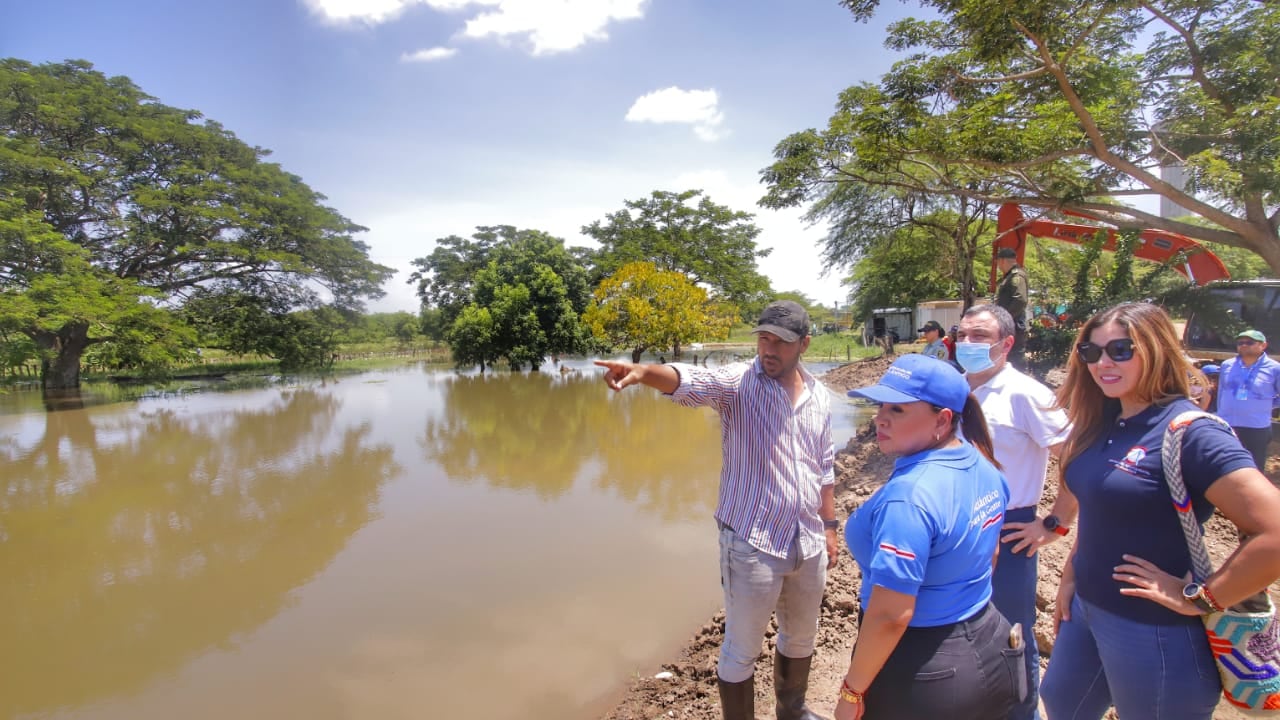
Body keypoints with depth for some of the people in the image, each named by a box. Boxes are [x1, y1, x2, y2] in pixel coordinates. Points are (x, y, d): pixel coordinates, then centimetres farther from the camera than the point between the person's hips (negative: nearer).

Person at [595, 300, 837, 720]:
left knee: (801, 638, 26)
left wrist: (830, 525, 15)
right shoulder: (738, 383, -14)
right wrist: (643, 371, -55)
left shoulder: (818, 396, 3)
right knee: (741, 650, 10)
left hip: (808, 544, 6)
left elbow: (824, 466, 13)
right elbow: (690, 381, -35)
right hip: (752, 544, -6)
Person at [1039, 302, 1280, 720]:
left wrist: (1198, 599, -20)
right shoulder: (1103, 423, 2)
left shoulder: (1190, 433, -21)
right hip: (1087, 608, 7)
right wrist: (1070, 577, 12)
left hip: (1154, 630, -7)